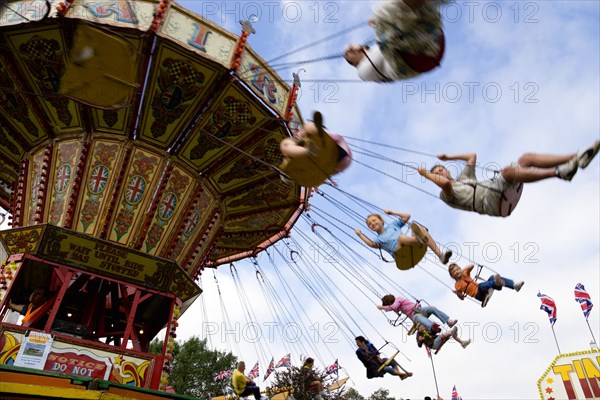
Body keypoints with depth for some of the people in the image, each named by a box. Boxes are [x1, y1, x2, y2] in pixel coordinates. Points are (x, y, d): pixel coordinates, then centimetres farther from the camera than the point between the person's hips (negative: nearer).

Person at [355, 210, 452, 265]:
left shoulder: (393, 224, 31)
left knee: (422, 229, -24)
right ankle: (420, 238, -70)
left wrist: (392, 212, 30)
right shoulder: (379, 239, 21)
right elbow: (372, 244, -2)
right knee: (401, 237, -35)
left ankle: (441, 255, -37)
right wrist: (360, 234, 0)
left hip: (414, 246, 3)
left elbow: (407, 216, 26)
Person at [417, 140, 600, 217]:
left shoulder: (463, 178, 34)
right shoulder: (446, 193, 8)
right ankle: (559, 172, -46)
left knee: (527, 157, -4)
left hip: (502, 195, 9)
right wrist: (426, 174, -5)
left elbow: (472, 156, 40)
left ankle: (576, 158, -15)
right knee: (508, 170, -34)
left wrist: (448, 157, 40)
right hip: (491, 202, -9)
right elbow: (444, 182, -18)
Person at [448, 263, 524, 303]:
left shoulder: (465, 274, 18)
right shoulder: (457, 285, 7)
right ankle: (496, 283, -69)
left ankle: (514, 285, -35)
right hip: (478, 295, -5)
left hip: (484, 290, 5)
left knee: (492, 277, -19)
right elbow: (462, 298, 4)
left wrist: (463, 270, -8)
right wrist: (458, 293, -16)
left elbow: (472, 265, 4)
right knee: (480, 285, -37)